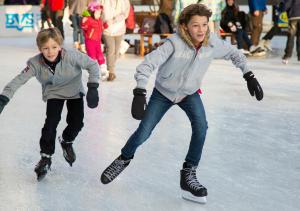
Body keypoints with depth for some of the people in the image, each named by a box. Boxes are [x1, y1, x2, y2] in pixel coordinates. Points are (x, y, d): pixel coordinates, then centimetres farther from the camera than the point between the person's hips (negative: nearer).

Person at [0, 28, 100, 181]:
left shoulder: (72, 56, -33)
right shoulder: (36, 63, -28)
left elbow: (92, 65, -23)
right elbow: (19, 80, -28)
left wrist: (93, 87, -29)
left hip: (74, 92, 0)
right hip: (53, 94, 0)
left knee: (76, 123, -6)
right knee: (51, 123, -14)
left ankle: (66, 141, 29)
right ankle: (45, 157, 5)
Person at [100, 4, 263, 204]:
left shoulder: (213, 42, -22)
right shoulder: (175, 43, -34)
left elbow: (234, 53, -2)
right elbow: (147, 64, -38)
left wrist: (249, 76, -8)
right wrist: (140, 94, -49)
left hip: (189, 93, 2)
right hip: (163, 92, -2)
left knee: (201, 126, -22)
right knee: (143, 133, 0)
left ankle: (188, 175, -8)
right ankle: (124, 159, 33)